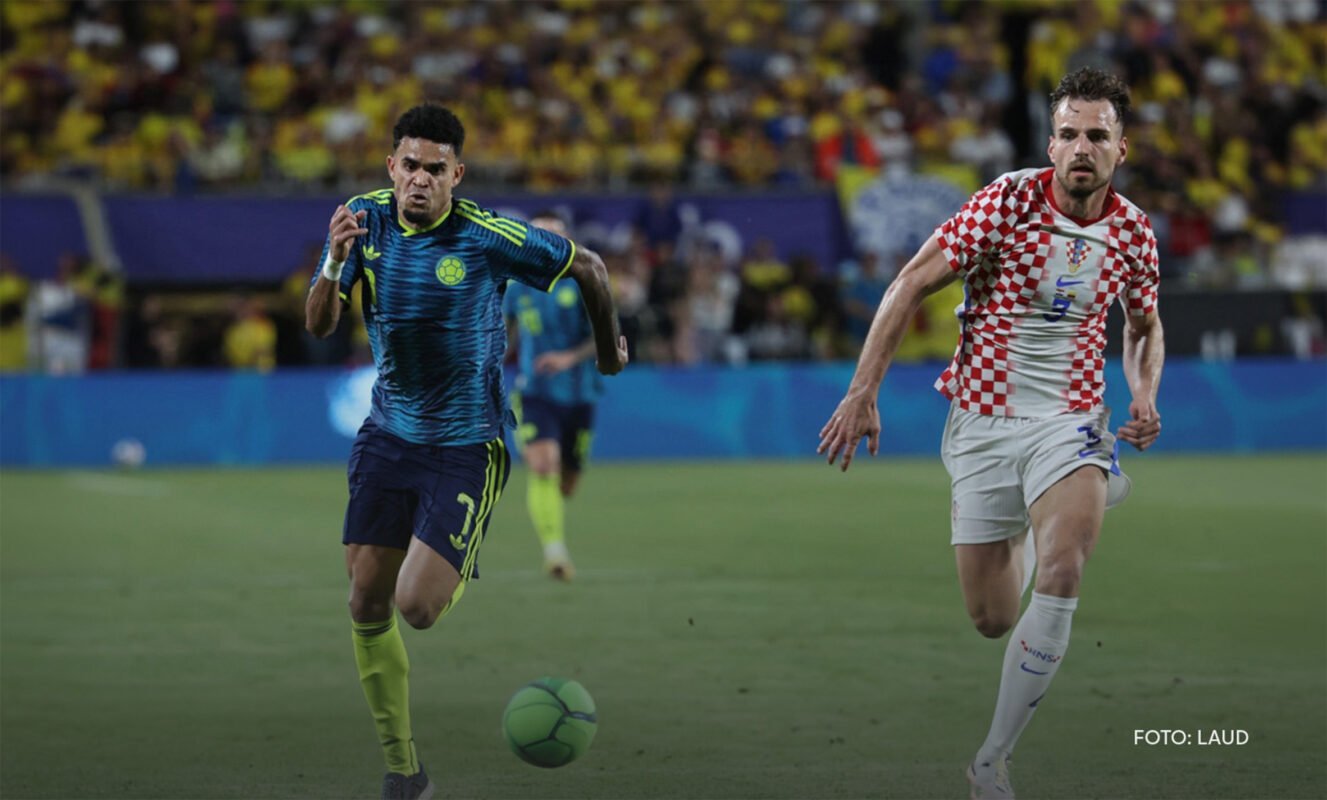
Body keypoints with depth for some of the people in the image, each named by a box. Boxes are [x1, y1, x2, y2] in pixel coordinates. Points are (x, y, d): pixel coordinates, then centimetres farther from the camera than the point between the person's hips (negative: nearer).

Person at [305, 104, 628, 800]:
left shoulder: (487, 237, -17)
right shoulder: (367, 219, -3)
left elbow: (587, 266, -3)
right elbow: (319, 326, -5)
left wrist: (608, 347, 13)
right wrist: (336, 264, -24)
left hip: (466, 446, -5)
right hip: (388, 433, 5)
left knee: (417, 606, -15)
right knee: (367, 604, 1)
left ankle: (460, 578, 25)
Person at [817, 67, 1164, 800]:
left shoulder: (1133, 231, -1)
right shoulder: (1008, 202, -12)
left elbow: (1146, 327, 18)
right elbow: (912, 285, -8)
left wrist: (1144, 396, -2)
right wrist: (863, 392, -13)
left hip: (1070, 422, 1)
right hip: (984, 421, -1)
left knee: (1060, 578, -27)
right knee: (992, 618, 5)